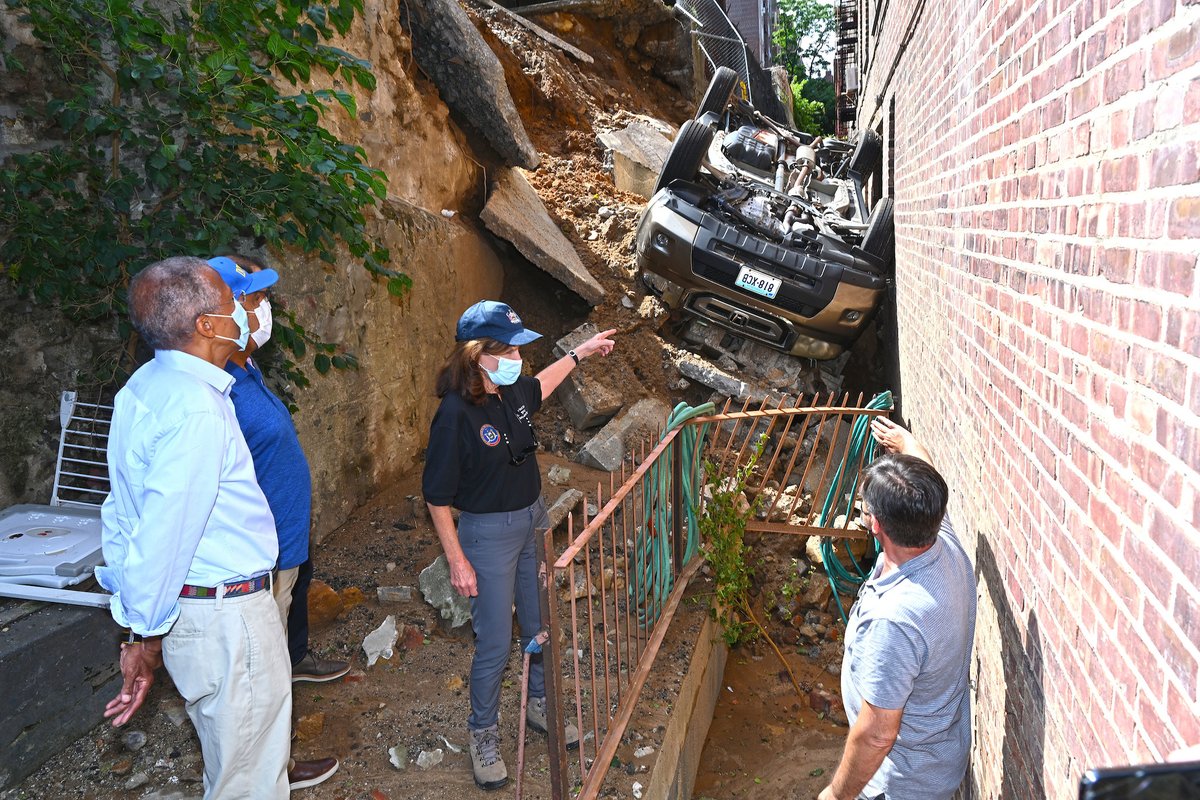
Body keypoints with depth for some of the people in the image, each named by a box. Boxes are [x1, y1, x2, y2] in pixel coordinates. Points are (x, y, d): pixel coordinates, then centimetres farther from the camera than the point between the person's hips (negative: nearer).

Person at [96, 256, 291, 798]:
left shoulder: (142, 388, 7)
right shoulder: (197, 411, -24)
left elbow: (122, 512, 10)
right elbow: (164, 534, -24)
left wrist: (136, 618, 13)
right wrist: (145, 637, -12)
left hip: (186, 606, 9)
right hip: (226, 615, -9)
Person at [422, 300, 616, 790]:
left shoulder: (512, 391, -5)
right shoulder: (456, 415, -26)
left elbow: (538, 388, 23)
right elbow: (437, 496, -19)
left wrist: (580, 353, 24)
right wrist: (457, 561, -16)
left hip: (534, 519, 7)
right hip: (489, 534, -7)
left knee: (541, 625, 20)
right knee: (495, 644, 4)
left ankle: (539, 704, 44)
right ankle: (483, 731, 29)